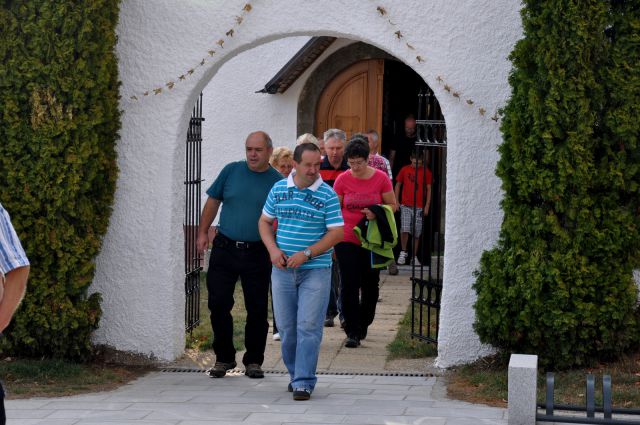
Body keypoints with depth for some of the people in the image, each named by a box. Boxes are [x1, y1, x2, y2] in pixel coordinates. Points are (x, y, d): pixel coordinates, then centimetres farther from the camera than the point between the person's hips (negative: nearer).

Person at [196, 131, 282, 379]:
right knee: (219, 304, 2)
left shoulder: (277, 182, 0)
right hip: (224, 249, 1)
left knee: (257, 309, 4)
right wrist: (203, 232, 5)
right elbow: (213, 202, 11)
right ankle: (224, 358, 16)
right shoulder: (231, 171, 4)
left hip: (258, 254, -1)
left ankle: (253, 361, 18)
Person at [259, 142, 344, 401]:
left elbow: (336, 233, -7)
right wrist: (273, 249, -4)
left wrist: (306, 254, -15)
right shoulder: (279, 189, 6)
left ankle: (304, 382, -4)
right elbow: (265, 222, 14)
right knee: (287, 327, 9)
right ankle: (295, 373, 26)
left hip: (315, 270, -3)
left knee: (308, 327, -8)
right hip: (282, 270, 3)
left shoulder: (327, 195, -5)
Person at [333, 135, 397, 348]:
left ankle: (363, 324, 31)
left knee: (370, 285, 11)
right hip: (347, 240, -1)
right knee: (349, 285, -7)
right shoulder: (342, 179, -3)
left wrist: (376, 213, -16)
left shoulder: (381, 178, -4)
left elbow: (393, 205, 5)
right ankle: (352, 332, -3)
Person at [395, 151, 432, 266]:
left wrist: (427, 205, -1)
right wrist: (396, 201, 4)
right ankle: (403, 252, 4)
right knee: (404, 229, -14)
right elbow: (398, 185, 11)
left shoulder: (426, 172, 2)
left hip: (419, 207, 0)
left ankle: (414, 257, 14)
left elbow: (429, 189, 5)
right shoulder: (404, 170, 4)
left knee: (417, 233, 4)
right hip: (405, 206, 0)